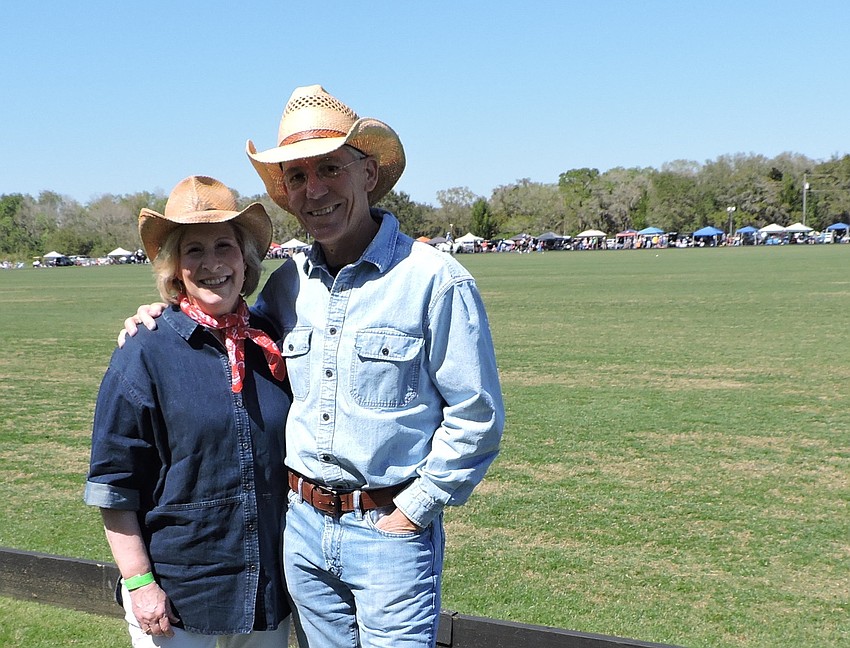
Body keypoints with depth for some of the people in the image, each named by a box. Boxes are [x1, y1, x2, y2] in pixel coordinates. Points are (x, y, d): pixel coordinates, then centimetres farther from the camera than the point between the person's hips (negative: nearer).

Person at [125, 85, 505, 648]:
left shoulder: (435, 280, -12)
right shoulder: (286, 284, 5)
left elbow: (477, 417, -10)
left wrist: (413, 511, -9)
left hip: (390, 528, -5)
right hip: (302, 524, 6)